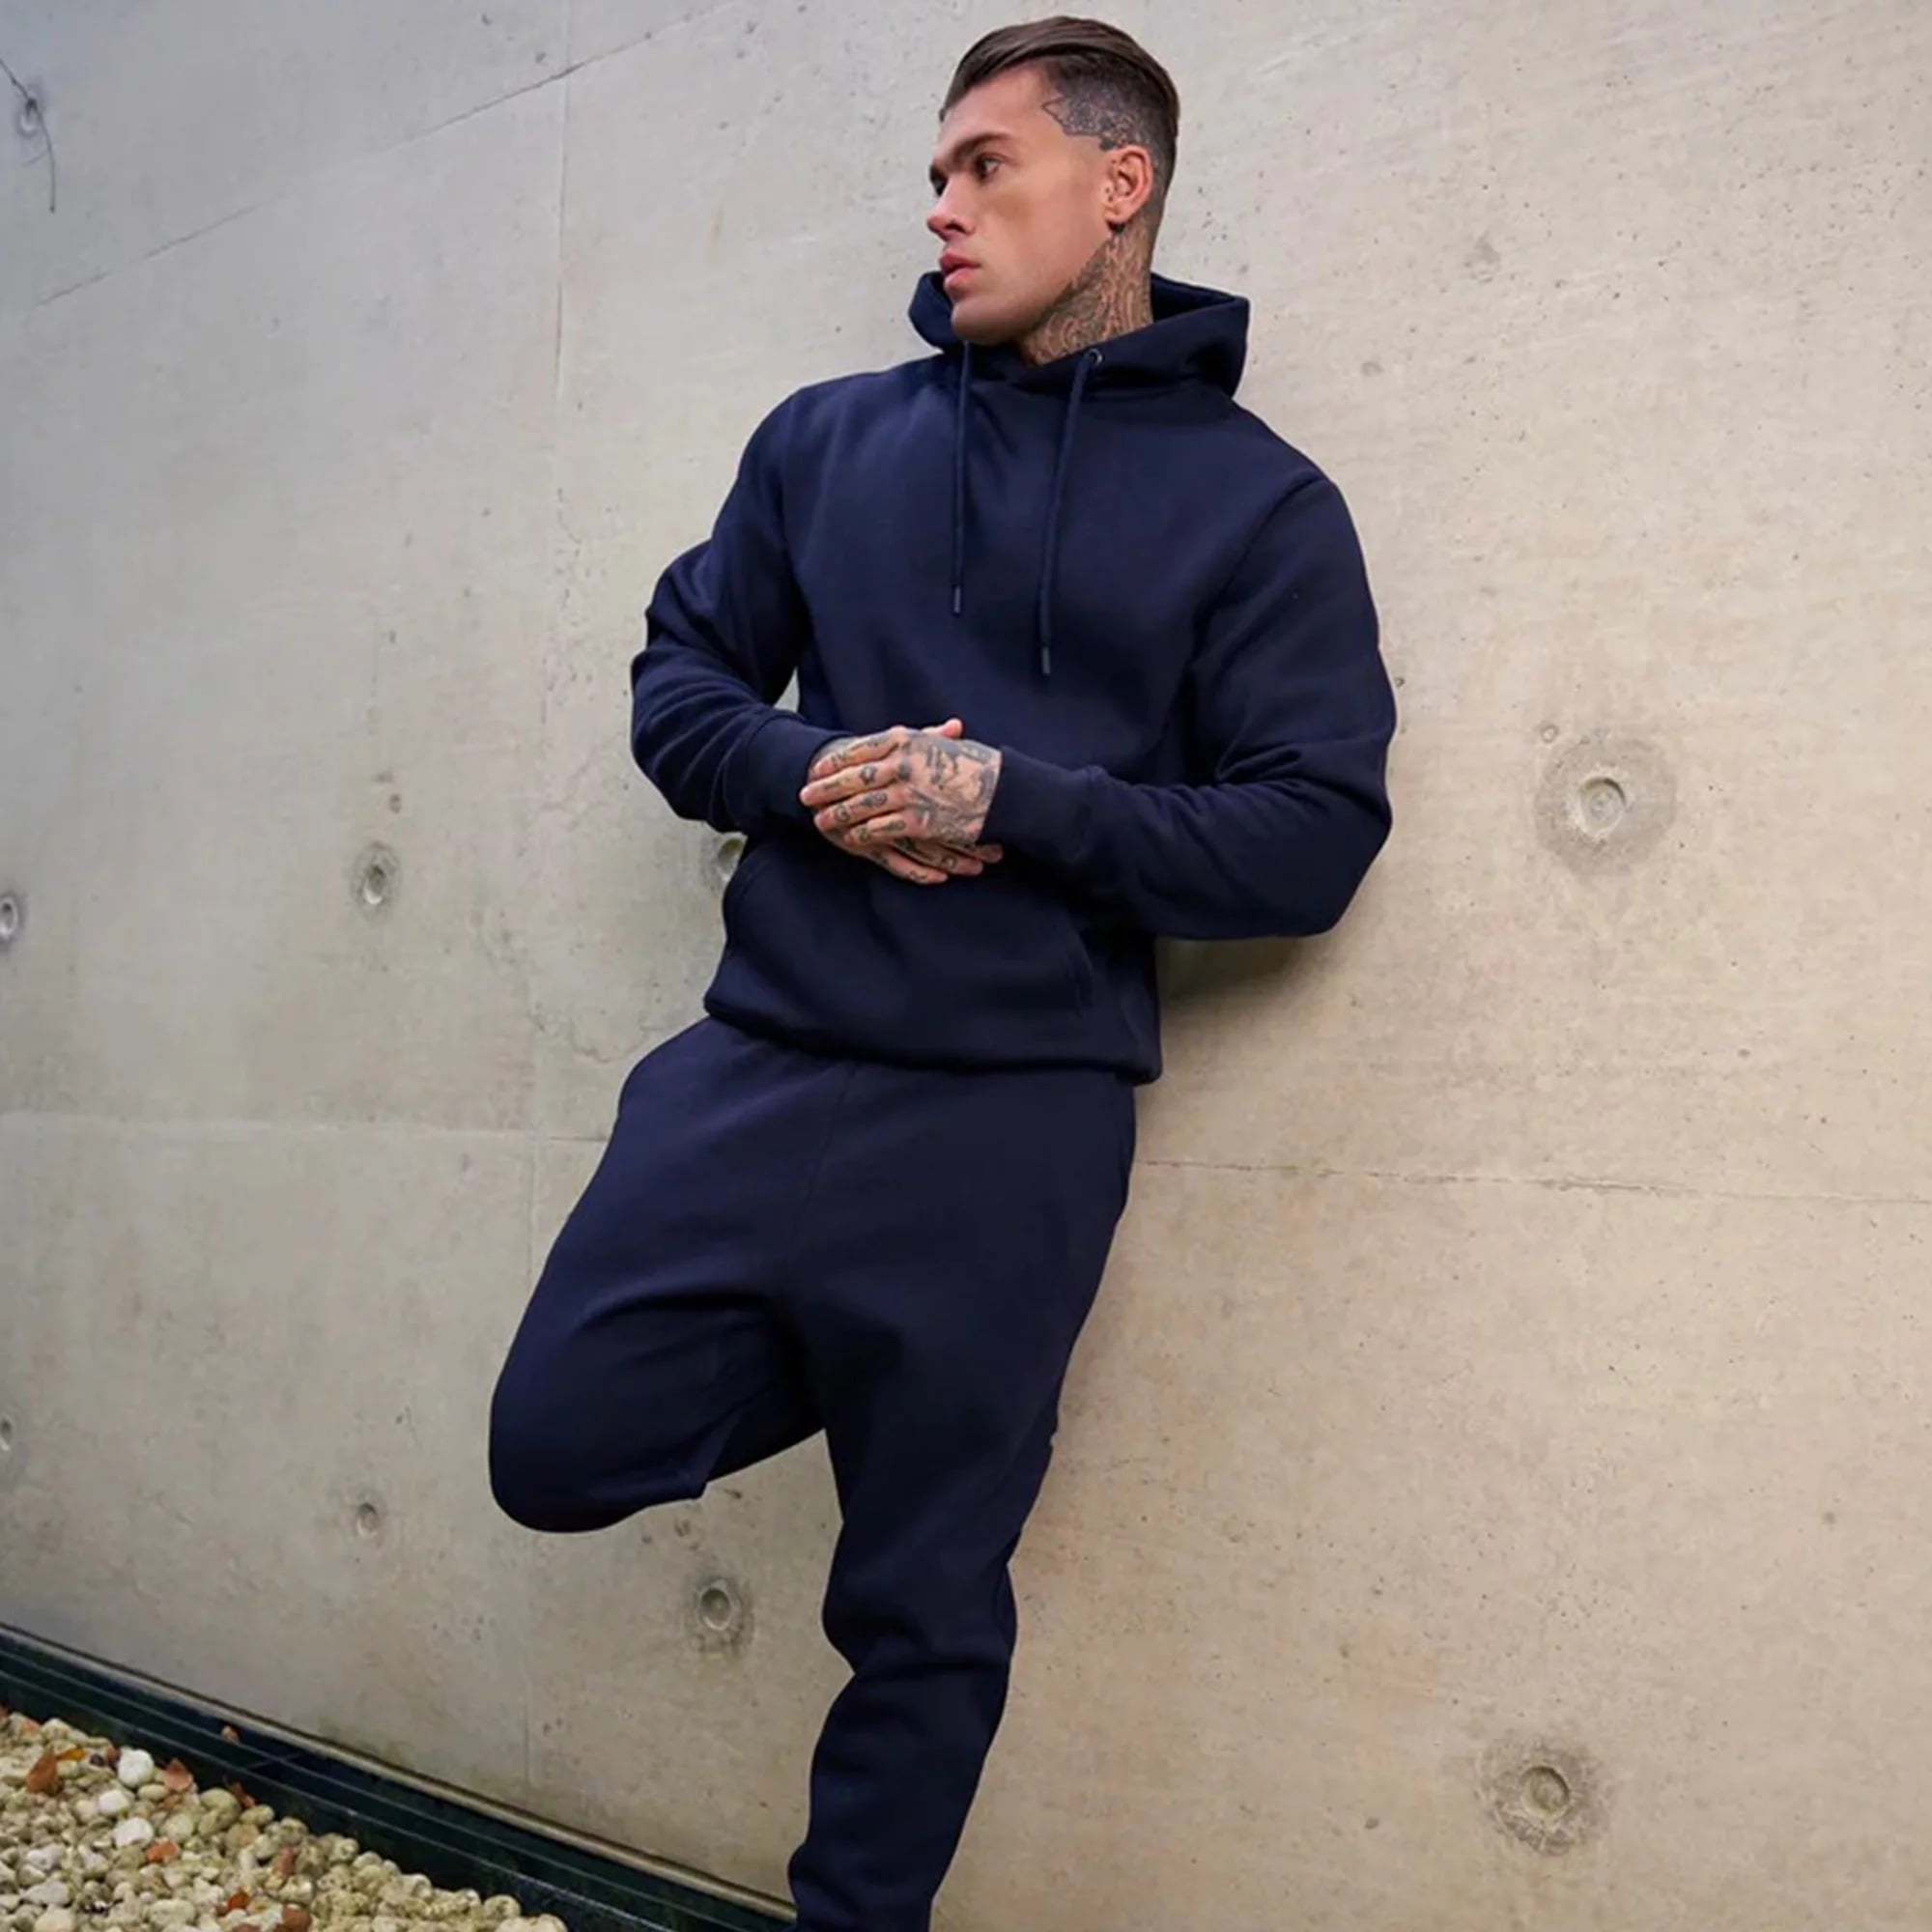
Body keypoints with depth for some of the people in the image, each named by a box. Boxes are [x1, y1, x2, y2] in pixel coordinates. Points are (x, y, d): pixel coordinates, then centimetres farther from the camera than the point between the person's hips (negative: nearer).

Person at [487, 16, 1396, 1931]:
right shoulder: (828, 438, 10)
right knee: (557, 1448, 3)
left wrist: (1010, 803, -18)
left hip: (1014, 1121, -3)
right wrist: (809, 775, -11)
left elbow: (1313, 839, -7)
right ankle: (848, 1363, 28)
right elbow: (678, 677, 11)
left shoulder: (1258, 501, -1)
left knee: (928, 1607, 9)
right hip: (759, 1070, 4)